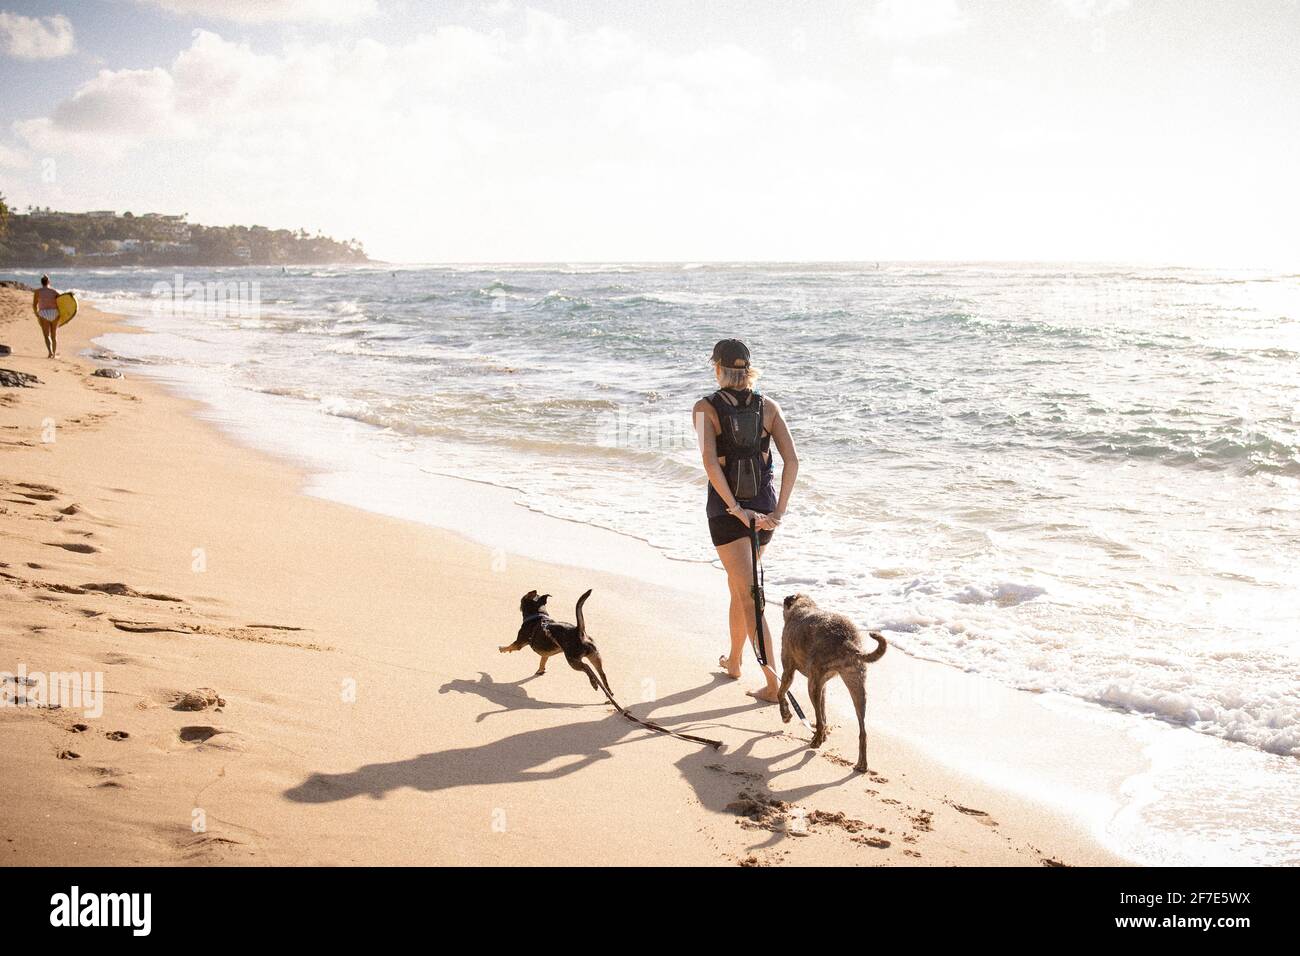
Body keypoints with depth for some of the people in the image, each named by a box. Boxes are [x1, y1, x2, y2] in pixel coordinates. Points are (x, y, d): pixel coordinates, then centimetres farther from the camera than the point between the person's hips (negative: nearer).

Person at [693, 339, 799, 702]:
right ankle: (734, 660, 42)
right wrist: (779, 511, -7)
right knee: (738, 583, 26)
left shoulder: (706, 408, -7)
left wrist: (736, 509, -19)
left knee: (749, 596, -4)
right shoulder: (768, 407, 1)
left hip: (725, 509, -4)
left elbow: (710, 461, -20)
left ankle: (773, 682, -11)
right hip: (763, 507, 4)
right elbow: (791, 460, -7)